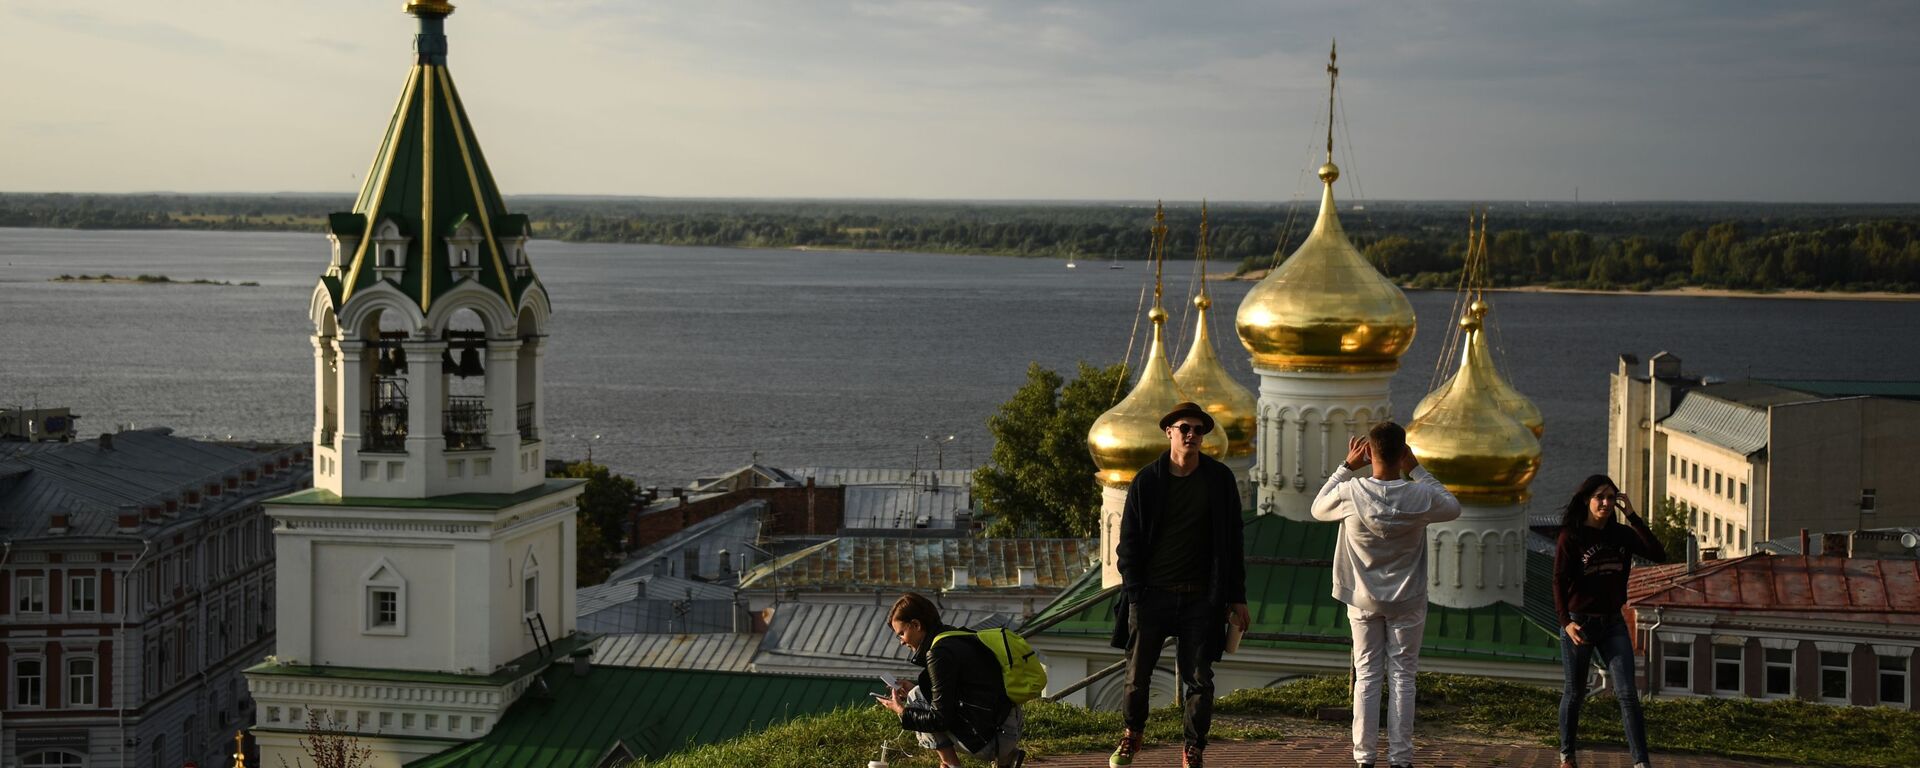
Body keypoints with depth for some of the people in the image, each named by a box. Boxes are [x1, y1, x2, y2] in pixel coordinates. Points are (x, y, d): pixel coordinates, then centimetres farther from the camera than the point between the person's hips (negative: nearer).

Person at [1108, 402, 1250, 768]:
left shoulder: (1219, 479, 3)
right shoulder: (1147, 481, 2)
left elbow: (1232, 542, 6)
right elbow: (1129, 541, 4)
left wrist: (1236, 597, 3)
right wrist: (1134, 590, -6)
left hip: (1200, 597, 0)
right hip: (1152, 595, 0)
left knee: (1199, 679, 1)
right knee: (1137, 674, 7)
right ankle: (1132, 732, 31)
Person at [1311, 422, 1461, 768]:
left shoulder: (1350, 492, -15)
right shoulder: (1420, 496, -15)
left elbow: (1318, 508, 7)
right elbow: (1453, 507, 8)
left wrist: (1347, 467, 6)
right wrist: (1416, 470, 6)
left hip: (1363, 600, 1)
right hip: (1407, 601, -1)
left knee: (1366, 676, 8)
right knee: (1402, 678, 5)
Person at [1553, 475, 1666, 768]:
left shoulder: (1622, 534, 4)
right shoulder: (1571, 537, -7)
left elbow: (1658, 554, -8)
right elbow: (1559, 581, -11)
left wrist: (1631, 516, -11)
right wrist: (1565, 621, -22)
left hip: (1613, 623, 3)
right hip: (1579, 624, -3)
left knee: (1627, 693, -7)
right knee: (1574, 693, 9)